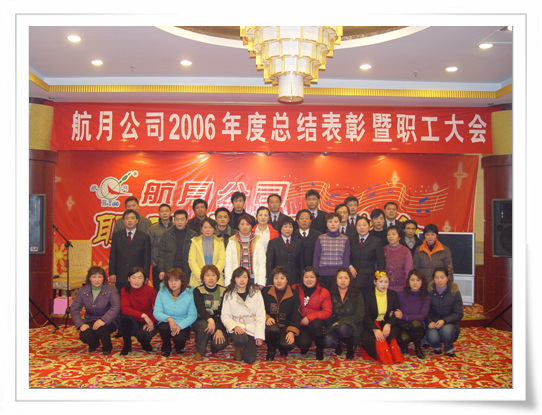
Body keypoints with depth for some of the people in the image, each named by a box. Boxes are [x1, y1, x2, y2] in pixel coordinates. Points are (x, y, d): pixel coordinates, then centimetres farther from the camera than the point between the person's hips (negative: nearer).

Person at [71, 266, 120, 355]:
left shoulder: (111, 289, -8)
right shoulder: (82, 291, 3)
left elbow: (116, 307, -22)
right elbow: (74, 309, -4)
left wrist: (103, 320, -37)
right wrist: (81, 324, -21)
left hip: (108, 321, -3)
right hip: (90, 320, 3)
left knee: (101, 329, -36)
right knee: (84, 336, -26)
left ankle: (107, 347, 0)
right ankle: (94, 344, 15)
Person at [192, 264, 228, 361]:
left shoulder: (223, 291, 0)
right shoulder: (198, 291, -4)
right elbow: (200, 308, -21)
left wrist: (219, 329, -21)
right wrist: (210, 319, -40)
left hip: (218, 322, 1)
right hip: (200, 320, -1)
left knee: (221, 343, -26)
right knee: (204, 325, -37)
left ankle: (214, 349, 14)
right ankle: (199, 352, -11)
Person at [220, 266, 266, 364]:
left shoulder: (256, 293, 5)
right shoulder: (228, 295, 5)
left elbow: (261, 315, 2)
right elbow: (225, 316, -1)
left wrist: (259, 335, -7)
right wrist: (234, 326, -20)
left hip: (252, 328, 1)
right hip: (237, 328, -1)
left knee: (250, 359, -14)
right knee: (241, 340, -36)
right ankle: (238, 348, 3)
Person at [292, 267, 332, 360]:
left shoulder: (324, 292, 1)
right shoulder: (295, 289, 3)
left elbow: (327, 312, -7)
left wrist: (309, 317, -17)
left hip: (315, 322, 0)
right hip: (300, 324, 0)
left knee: (316, 324, -35)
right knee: (304, 343, -28)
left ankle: (320, 349, -9)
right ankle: (304, 348, 13)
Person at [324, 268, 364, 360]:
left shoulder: (357, 294, 5)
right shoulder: (331, 294, 9)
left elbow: (360, 315, -2)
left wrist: (342, 322, -12)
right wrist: (332, 325, -12)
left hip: (352, 325, -2)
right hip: (334, 327, 2)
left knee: (343, 328, -39)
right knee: (327, 342, -31)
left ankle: (350, 348, -5)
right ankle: (338, 345, 8)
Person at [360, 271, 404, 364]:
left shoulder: (393, 295, 9)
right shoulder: (368, 296, 3)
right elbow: (366, 317, -5)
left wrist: (388, 324, -22)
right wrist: (375, 329, -25)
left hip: (388, 324, 2)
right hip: (372, 326, -1)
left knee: (393, 333, -34)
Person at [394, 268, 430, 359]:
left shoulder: (426, 298, -3)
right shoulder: (400, 294, -6)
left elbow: (422, 316, -14)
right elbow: (395, 312, -2)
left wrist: (403, 316, -20)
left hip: (416, 329, 1)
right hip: (402, 327, -1)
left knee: (416, 323, -34)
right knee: (404, 338, -34)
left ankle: (418, 348, -5)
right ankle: (403, 346, 7)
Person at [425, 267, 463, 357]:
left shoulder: (454, 291, -7)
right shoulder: (429, 290, -5)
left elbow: (459, 314, -7)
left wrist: (444, 321, -23)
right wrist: (429, 322, -22)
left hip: (450, 323, 0)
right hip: (433, 322, 0)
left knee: (447, 330, -35)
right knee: (432, 336, -31)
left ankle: (449, 349, 1)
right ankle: (436, 346, 10)